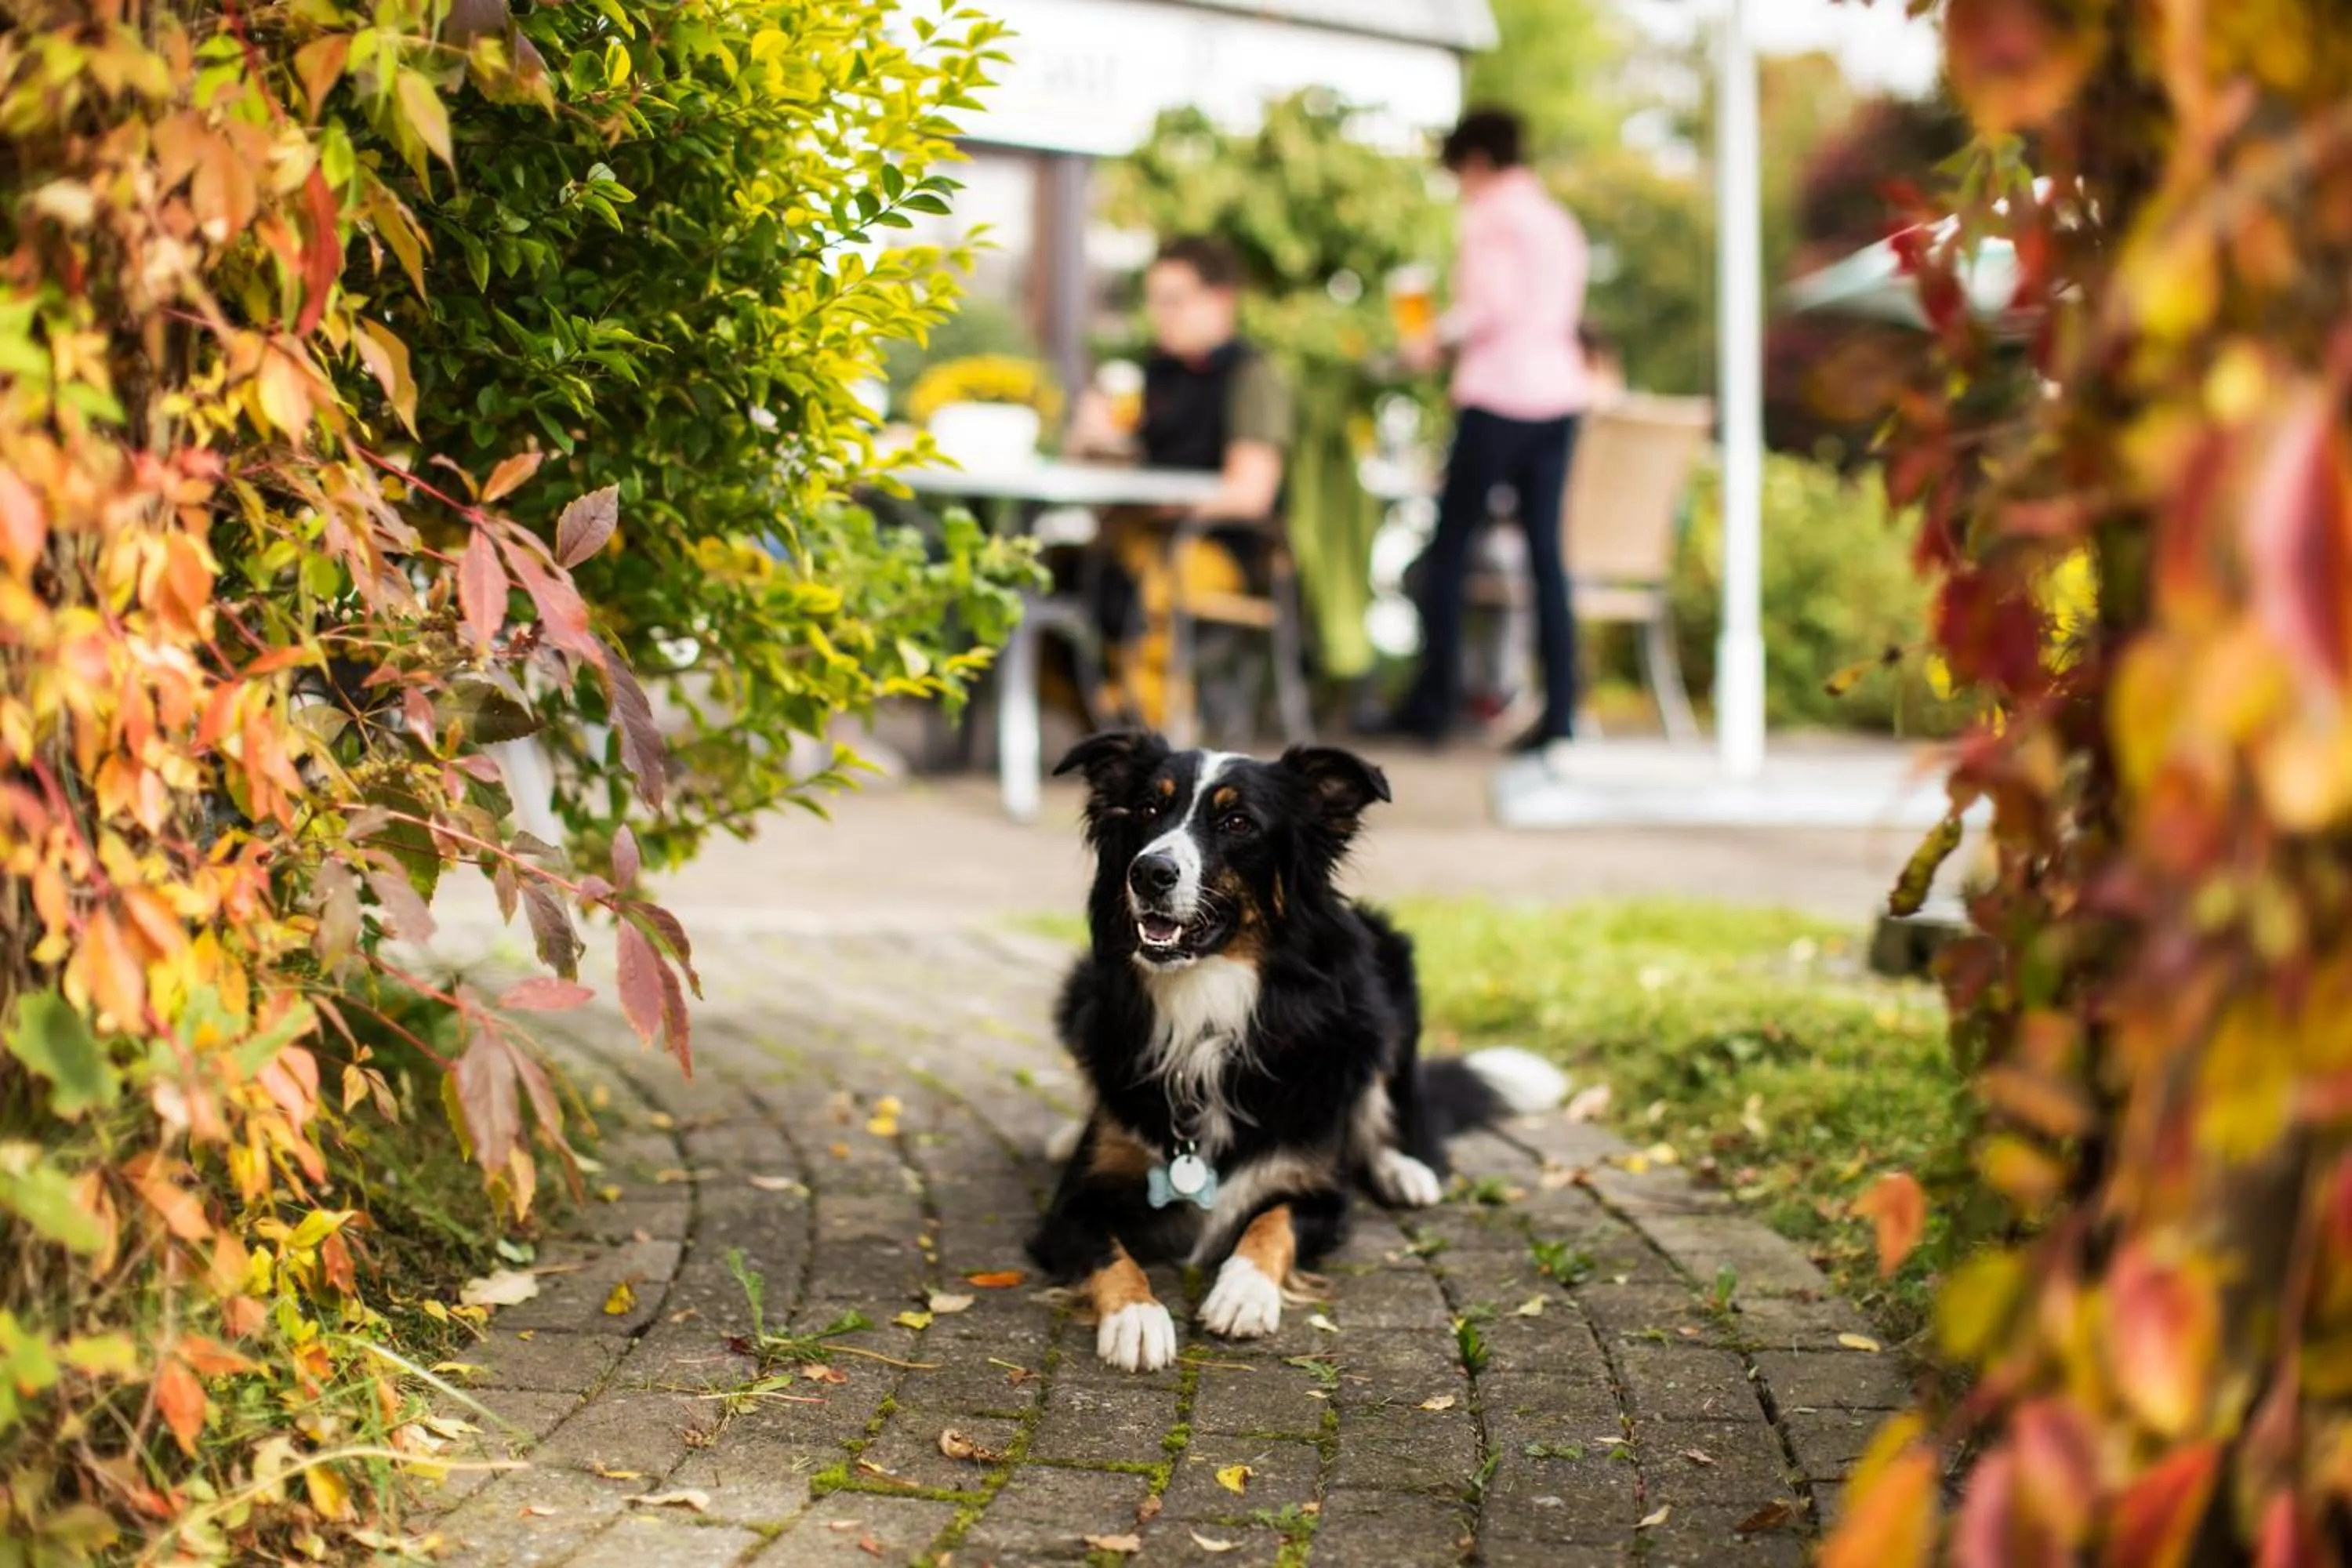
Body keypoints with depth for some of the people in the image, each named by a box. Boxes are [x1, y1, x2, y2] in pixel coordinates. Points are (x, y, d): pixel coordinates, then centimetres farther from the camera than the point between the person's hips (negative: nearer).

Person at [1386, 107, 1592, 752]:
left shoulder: (1490, 215, -5)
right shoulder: (1559, 221, 19)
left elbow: (1494, 303, -17)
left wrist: (1438, 338, -3)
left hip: (1500, 394, -7)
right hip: (1559, 392, 7)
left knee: (1449, 544, 1)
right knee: (1546, 550, 5)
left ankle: (1433, 702, 3)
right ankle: (1559, 714, 1)